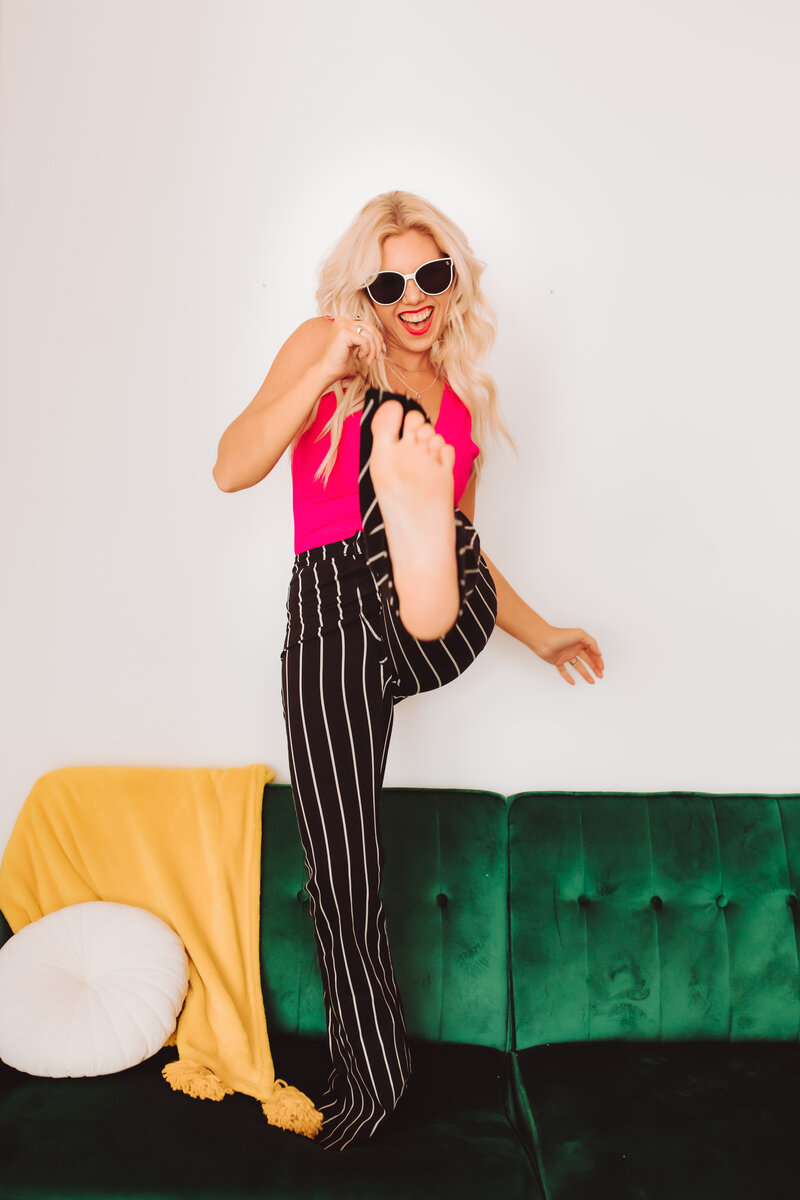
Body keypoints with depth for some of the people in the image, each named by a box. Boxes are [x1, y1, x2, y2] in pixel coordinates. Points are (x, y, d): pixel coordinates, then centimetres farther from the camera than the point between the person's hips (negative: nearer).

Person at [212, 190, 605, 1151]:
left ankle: (426, 596, -58)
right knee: (341, 878, 1)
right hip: (328, 622, -1)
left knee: (393, 424, -25)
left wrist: (539, 634, 25)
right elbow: (232, 468, -3)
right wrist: (327, 370, -13)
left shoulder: (467, 395, 20)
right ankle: (372, 1076, 24)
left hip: (441, 627, 1)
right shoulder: (323, 347, 11)